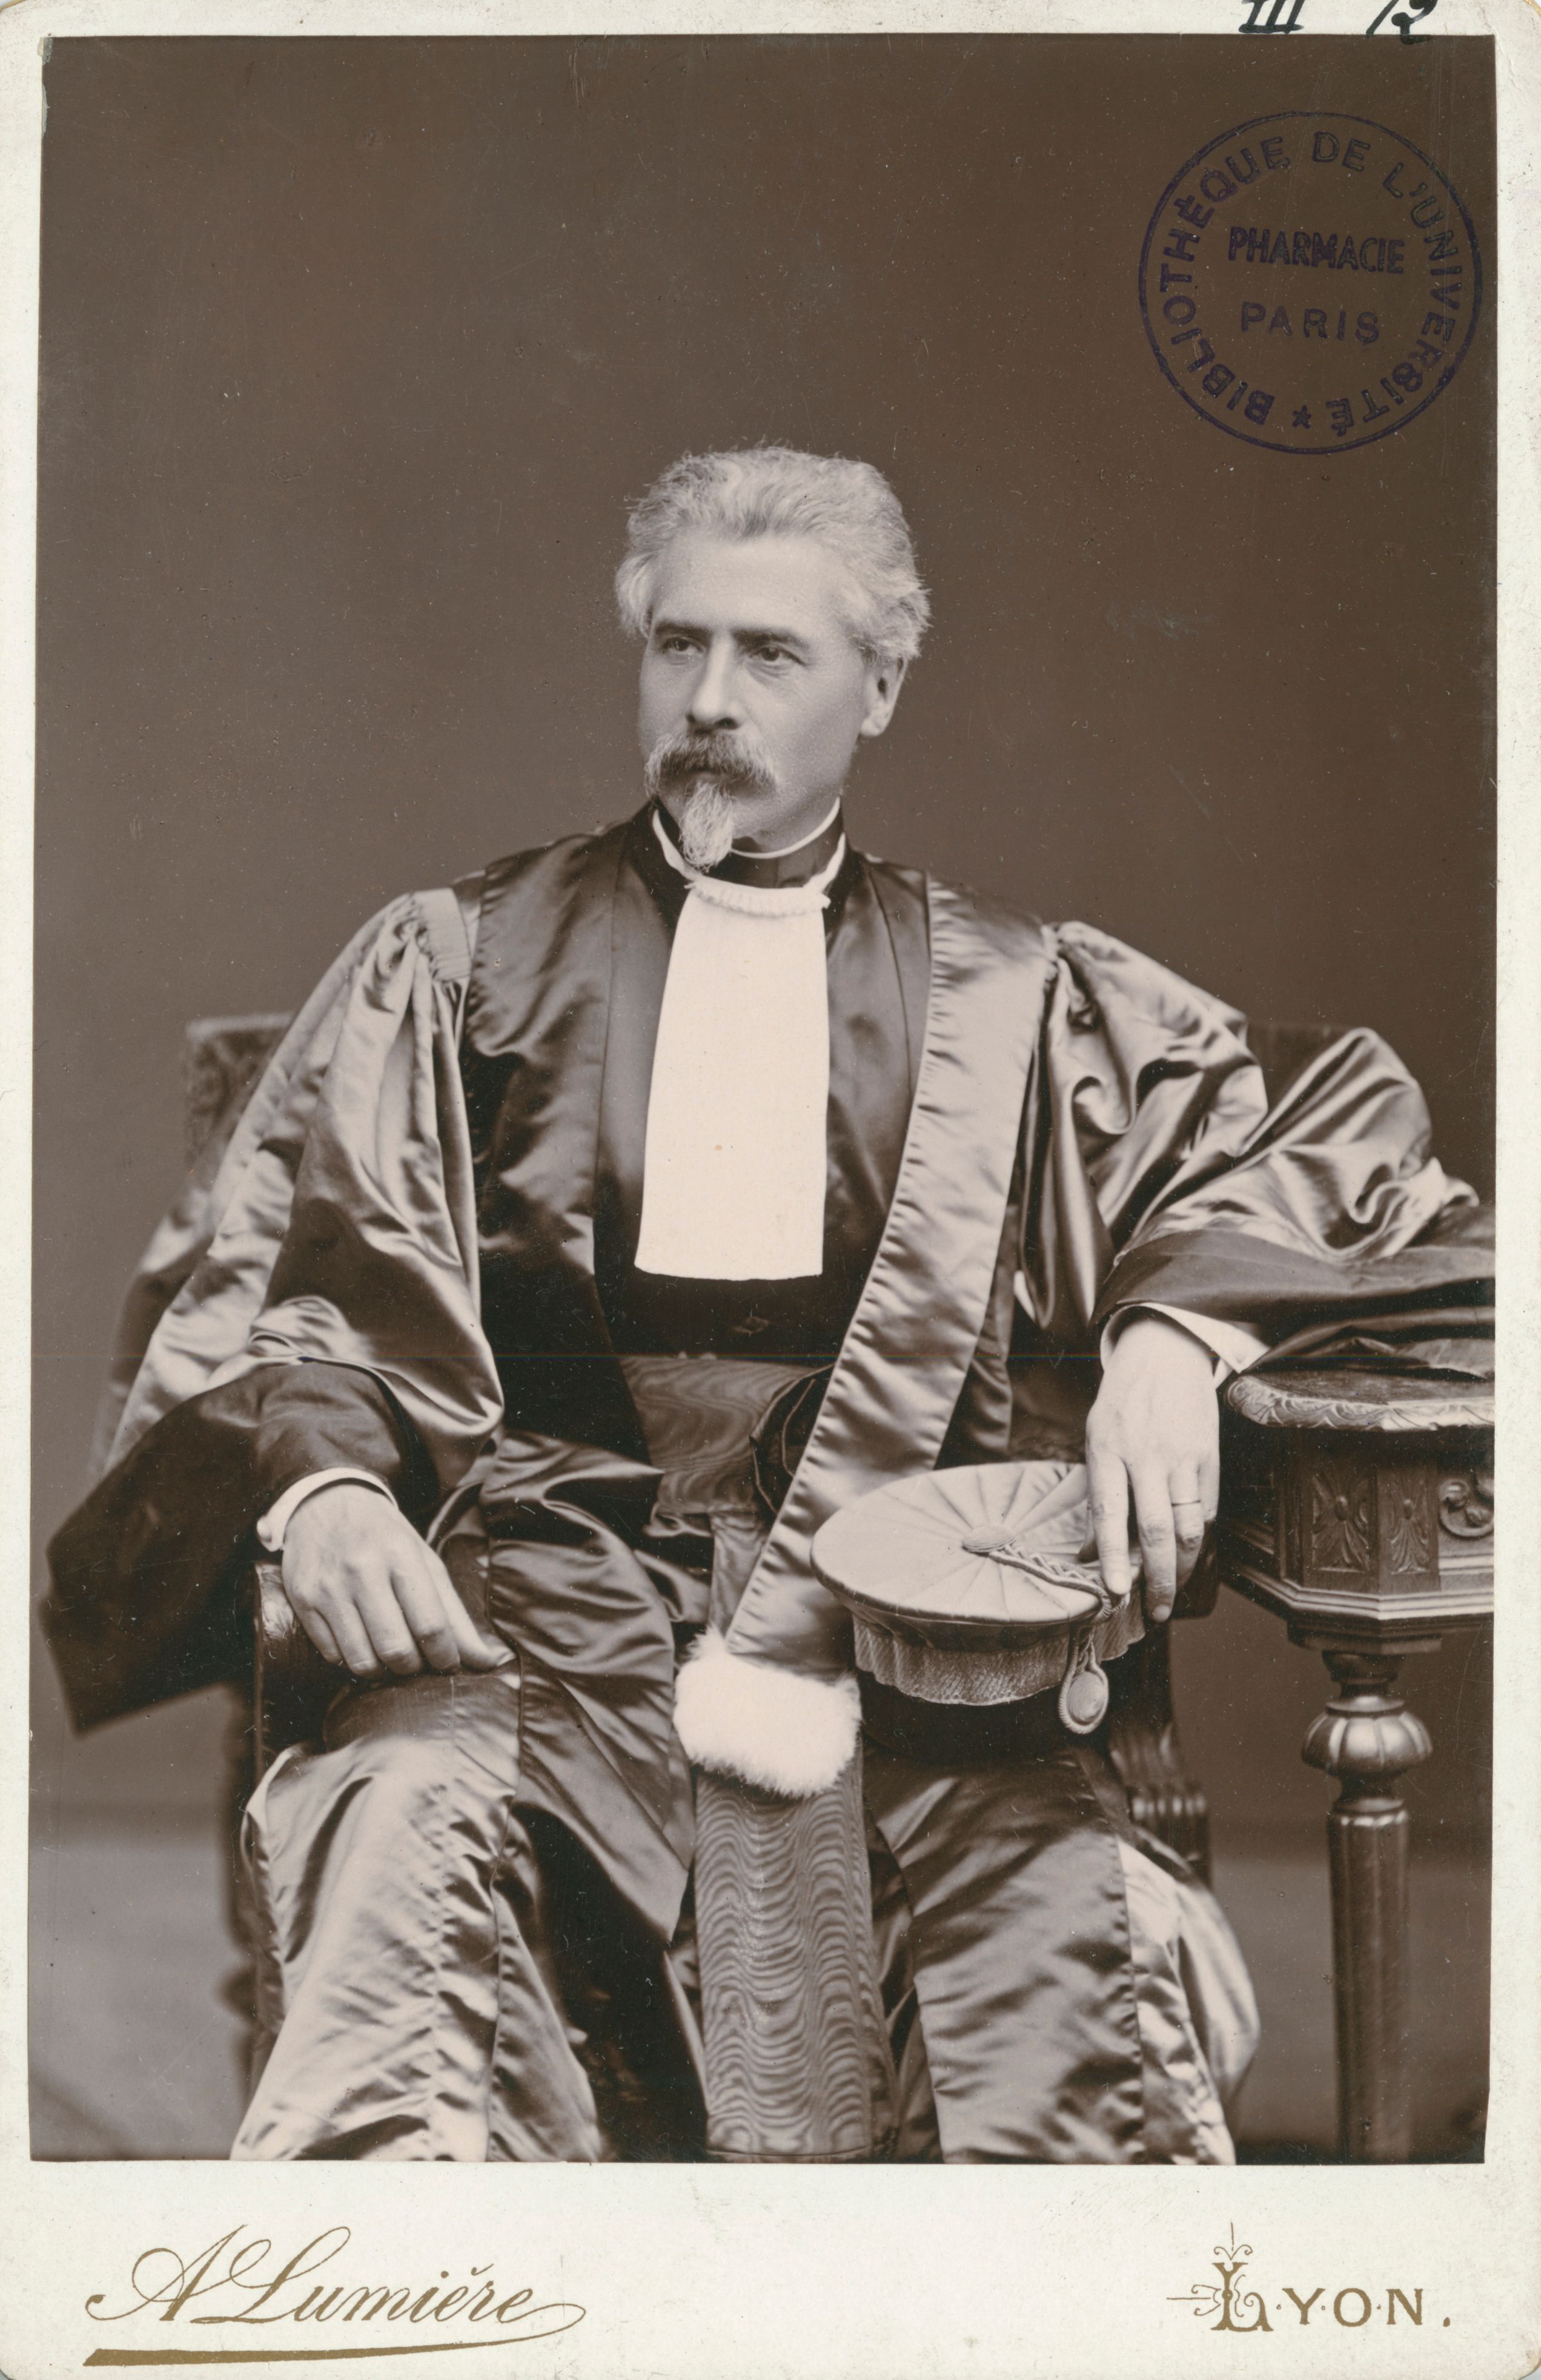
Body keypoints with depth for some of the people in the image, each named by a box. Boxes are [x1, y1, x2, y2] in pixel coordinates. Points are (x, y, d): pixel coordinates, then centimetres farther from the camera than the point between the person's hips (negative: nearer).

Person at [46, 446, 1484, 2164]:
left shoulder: (1007, 996, 19)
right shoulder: (458, 960, 18)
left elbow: (1330, 1120, 16)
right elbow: (287, 1266, 10)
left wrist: (1174, 1333, -5)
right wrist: (320, 1477, -12)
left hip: (899, 1598, 1)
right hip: (544, 1596, 0)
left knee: (1072, 1933, -27)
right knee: (406, 1840, -33)